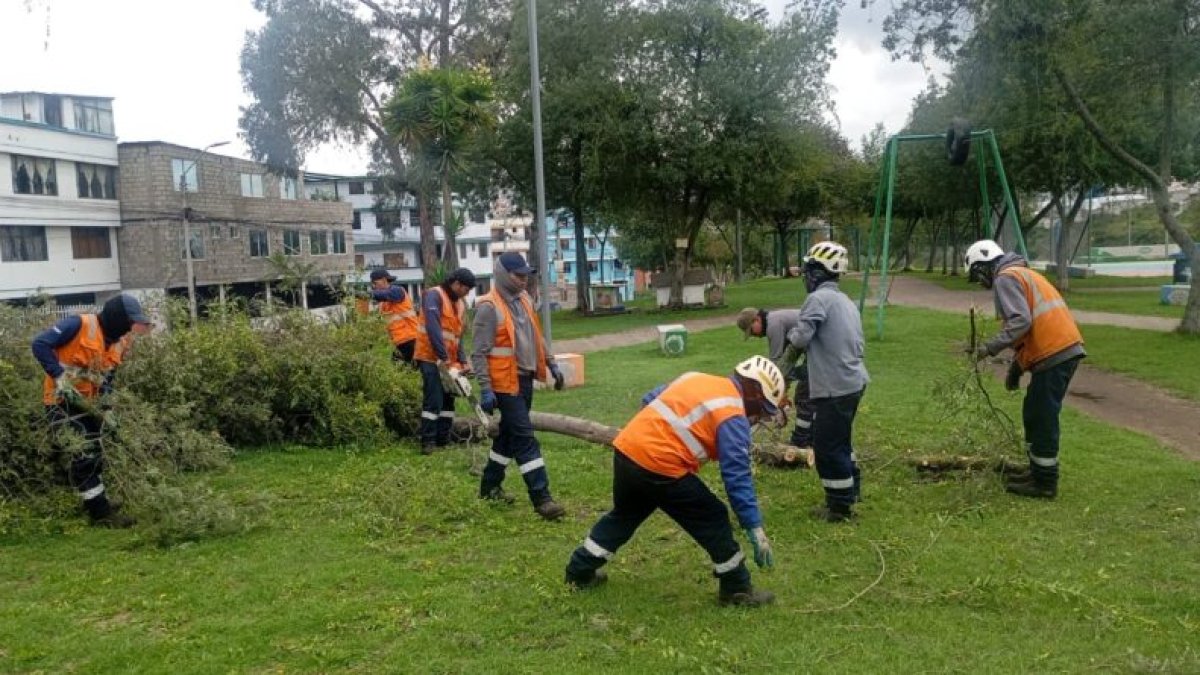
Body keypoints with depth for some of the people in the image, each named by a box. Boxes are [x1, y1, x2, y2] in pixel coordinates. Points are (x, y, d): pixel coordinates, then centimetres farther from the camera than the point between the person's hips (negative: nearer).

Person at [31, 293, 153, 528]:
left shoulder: (118, 343, 6)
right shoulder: (79, 325, -18)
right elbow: (40, 344, -20)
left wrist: (104, 407, 5)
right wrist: (59, 376, -26)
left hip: (87, 403, 8)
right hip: (62, 400, -8)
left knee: (95, 454, 15)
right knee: (83, 455, -10)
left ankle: (98, 504, 29)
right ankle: (100, 512, -5)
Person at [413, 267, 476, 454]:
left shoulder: (460, 304, 14)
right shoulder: (434, 295, -12)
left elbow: (458, 335, 13)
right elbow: (433, 327, -23)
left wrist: (462, 361, 2)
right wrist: (443, 356, -27)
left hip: (449, 361, 9)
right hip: (431, 357, -8)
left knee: (448, 399, 10)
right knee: (434, 400, -12)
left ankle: (443, 439, 16)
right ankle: (427, 441, -8)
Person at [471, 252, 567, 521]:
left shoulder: (523, 300, 10)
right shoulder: (489, 307, -16)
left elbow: (536, 338, 21)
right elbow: (479, 353, -17)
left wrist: (552, 364, 17)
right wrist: (485, 389, -21)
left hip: (525, 379, 9)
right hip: (505, 383, -9)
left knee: (509, 434, 17)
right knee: (525, 439, -9)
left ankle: (490, 485, 32)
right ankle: (541, 498, -6)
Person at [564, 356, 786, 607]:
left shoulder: (694, 378, 16)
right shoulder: (733, 417, -5)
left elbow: (648, 400, 24)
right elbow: (737, 477, -11)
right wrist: (756, 530, -8)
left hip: (625, 450, 8)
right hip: (660, 467, -8)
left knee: (624, 515, 30)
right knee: (713, 520, 8)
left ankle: (580, 570, 41)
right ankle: (737, 589, 18)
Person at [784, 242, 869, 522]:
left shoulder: (819, 298, -14)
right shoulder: (846, 301, 15)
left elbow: (801, 339, -20)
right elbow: (854, 344, 15)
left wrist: (790, 334, 2)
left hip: (834, 387, -9)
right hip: (853, 381, 9)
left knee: (828, 447, 1)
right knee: (841, 440, 24)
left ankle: (840, 506, 10)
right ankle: (851, 489, 37)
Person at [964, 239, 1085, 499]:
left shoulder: (1006, 278, -5)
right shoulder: (1023, 274, 27)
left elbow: (1021, 321, -19)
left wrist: (991, 346, -18)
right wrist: (1016, 366, 27)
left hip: (1054, 354, -10)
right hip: (1066, 349, 10)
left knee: (1042, 419, -3)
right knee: (1034, 415, 18)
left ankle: (1045, 483, 3)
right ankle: (1038, 472, 26)